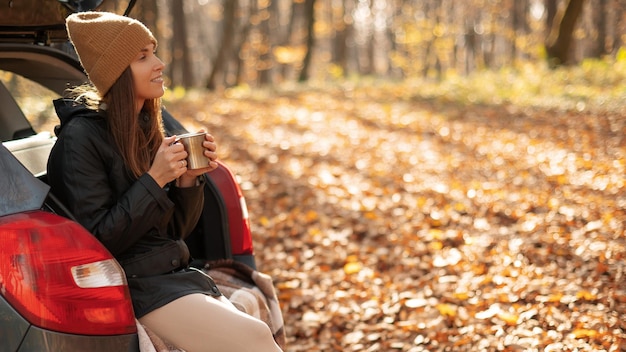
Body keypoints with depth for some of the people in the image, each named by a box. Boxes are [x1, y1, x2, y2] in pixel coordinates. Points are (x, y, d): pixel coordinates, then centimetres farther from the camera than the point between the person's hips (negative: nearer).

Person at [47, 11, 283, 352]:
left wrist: (188, 180, -5)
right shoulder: (82, 136, -11)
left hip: (177, 273, 7)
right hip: (134, 286, -7)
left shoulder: (145, 126, 10)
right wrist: (154, 180, -18)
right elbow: (96, 240, -15)